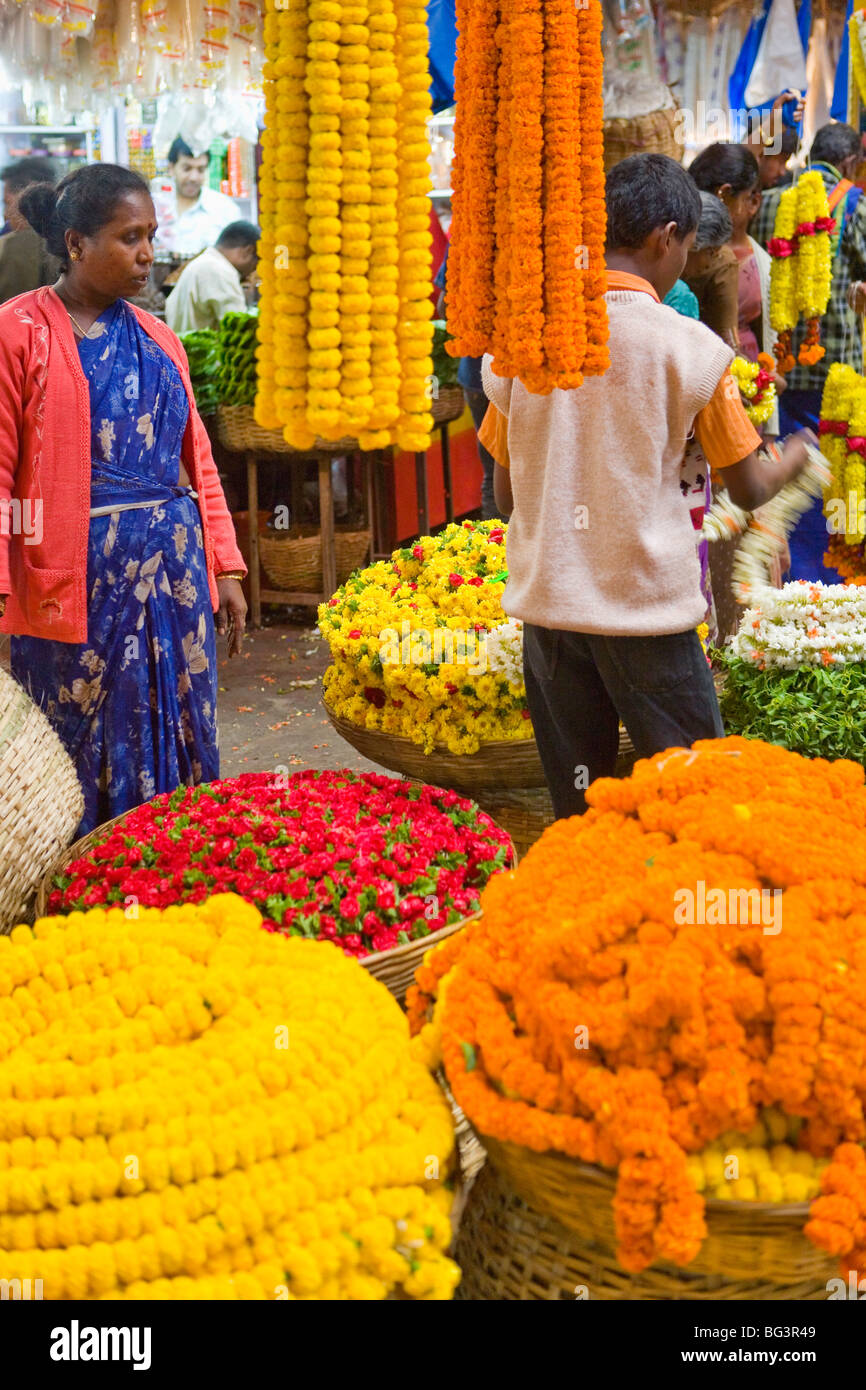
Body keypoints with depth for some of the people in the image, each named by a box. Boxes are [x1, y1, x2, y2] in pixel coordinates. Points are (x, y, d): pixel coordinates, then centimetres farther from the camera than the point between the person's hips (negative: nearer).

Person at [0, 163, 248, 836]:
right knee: (83, 761, 3)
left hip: (174, 572, 5)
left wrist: (225, 567, 9)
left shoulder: (157, 340, 13)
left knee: (178, 748, 10)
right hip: (78, 578, -5)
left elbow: (197, 458, 14)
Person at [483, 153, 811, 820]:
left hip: (546, 597, 4)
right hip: (647, 602, -4)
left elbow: (506, 494, 7)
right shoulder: (690, 347, -8)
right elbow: (749, 489, 1)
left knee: (577, 807, 12)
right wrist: (794, 457, 22)